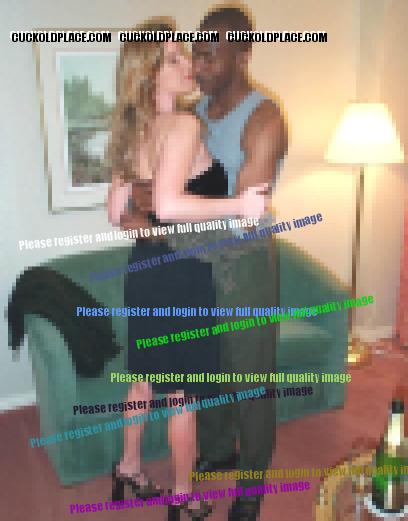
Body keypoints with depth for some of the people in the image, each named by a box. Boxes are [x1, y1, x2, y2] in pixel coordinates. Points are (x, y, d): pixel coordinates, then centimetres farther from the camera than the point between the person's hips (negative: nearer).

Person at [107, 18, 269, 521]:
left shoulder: (133, 131, 7)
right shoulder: (185, 125, -19)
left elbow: (116, 212, 10)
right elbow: (169, 205, -34)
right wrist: (240, 205, -26)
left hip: (146, 268, 8)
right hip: (181, 275, -8)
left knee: (145, 378, 24)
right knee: (182, 394, 9)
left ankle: (129, 467, 43)